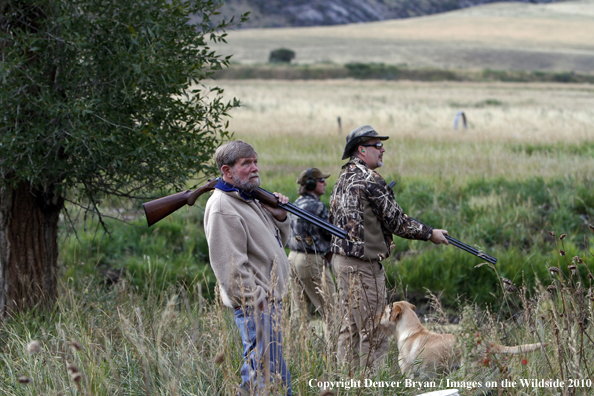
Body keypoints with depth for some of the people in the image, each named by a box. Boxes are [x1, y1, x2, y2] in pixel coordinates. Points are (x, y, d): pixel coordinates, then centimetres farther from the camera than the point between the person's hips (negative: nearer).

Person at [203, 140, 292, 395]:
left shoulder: (250, 199, 16)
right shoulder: (223, 209, -16)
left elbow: (276, 243, 24)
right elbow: (230, 266, -21)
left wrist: (280, 218, 4)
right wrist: (257, 301, -22)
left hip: (269, 300, 10)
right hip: (254, 306, -10)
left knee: (280, 372, 16)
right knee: (262, 374, -9)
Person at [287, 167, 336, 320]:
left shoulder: (295, 205, 13)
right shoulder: (317, 206, -14)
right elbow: (331, 234, -11)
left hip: (293, 257, 9)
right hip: (311, 260, -9)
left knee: (299, 310, 9)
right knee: (330, 308, -5)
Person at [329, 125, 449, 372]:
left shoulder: (343, 178, 14)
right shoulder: (369, 180, -15)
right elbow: (396, 221, -12)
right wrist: (430, 234, -1)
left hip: (340, 258, 10)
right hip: (363, 263, -9)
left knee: (350, 327, 13)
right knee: (372, 331, -5)